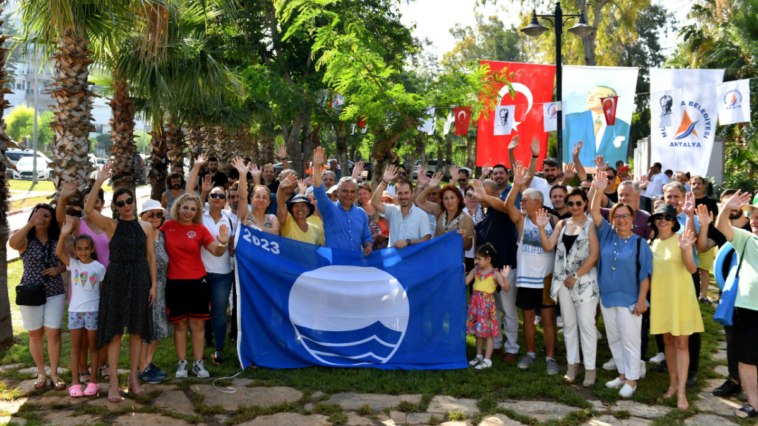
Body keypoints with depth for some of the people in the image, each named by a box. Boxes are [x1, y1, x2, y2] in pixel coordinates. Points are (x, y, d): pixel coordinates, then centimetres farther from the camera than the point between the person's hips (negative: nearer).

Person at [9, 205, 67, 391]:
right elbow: (12, 243, -28)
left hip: (55, 293, 1)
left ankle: (54, 374, 9)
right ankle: (41, 374, 19)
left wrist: (59, 269, -9)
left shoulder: (58, 241, 5)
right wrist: (31, 223, -40)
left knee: (53, 333, -2)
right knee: (35, 334, 6)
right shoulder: (25, 240, -4)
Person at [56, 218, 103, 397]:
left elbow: (103, 290, 3)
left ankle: (93, 381, 13)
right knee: (76, 347, 6)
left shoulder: (99, 267, -1)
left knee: (93, 346, 7)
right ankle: (75, 382, 10)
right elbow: (59, 253, -15)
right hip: (75, 310, 1)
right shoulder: (73, 264, 2)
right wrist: (63, 235, -29)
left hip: (93, 310, -1)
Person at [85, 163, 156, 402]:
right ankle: (113, 382, 5)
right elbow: (88, 209, -17)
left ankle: (133, 378, 16)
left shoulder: (145, 227, 6)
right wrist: (99, 181, -21)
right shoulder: (111, 225, 0)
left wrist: (153, 284, 1)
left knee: (137, 330, 6)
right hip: (115, 279, -2)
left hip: (140, 280, 2)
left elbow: (151, 256, 7)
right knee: (114, 331, 0)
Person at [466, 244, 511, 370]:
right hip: (475, 303, 6)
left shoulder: (495, 273, -11)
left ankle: (487, 360, 8)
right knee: (478, 332, 16)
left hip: (487, 304, -6)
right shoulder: (475, 270, 6)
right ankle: (479, 356, 30)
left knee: (488, 333, 2)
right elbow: (464, 282, 6)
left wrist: (505, 277, -36)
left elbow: (506, 288, -20)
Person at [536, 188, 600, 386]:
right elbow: (548, 246, 4)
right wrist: (541, 227, -10)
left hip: (585, 280, -5)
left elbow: (594, 254, -11)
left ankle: (590, 368, 5)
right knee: (569, 324, 11)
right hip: (563, 280, 5)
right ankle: (573, 363, 22)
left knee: (586, 323, -4)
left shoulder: (590, 224, -6)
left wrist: (576, 276, -12)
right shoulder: (562, 224, 11)